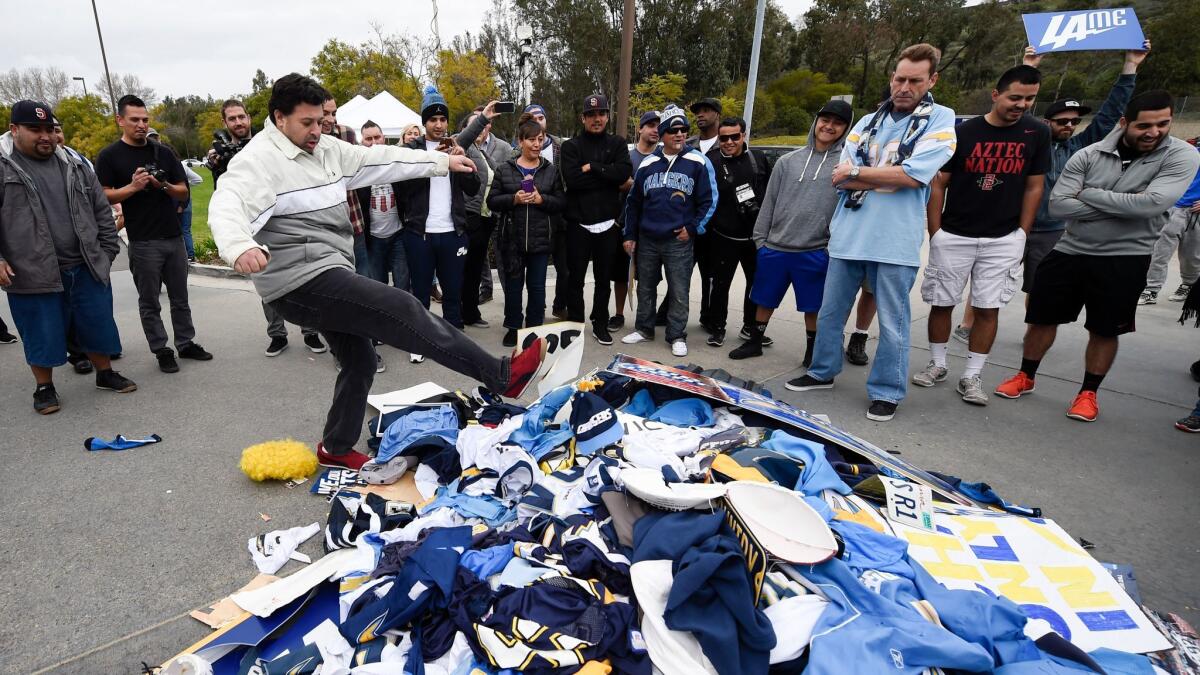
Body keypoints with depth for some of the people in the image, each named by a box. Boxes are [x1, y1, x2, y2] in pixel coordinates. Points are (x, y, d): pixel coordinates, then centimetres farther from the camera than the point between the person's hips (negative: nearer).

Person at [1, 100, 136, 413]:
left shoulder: (75, 166, 9)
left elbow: (102, 211, 13)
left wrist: (107, 251, 7)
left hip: (87, 268, 3)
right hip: (33, 274, -3)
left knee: (98, 325, 12)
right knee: (42, 336, 6)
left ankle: (105, 373, 30)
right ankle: (44, 388, 22)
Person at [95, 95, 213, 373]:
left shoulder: (163, 152, 10)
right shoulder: (109, 156, 0)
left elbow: (183, 192, 9)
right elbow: (103, 196, -4)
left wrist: (164, 185, -12)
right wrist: (133, 187, -20)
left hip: (174, 237, 4)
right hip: (143, 242, -4)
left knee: (180, 298, 11)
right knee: (150, 302, 5)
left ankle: (186, 343, 22)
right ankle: (161, 351, 13)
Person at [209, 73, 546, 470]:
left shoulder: (326, 149, 13)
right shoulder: (259, 159, -12)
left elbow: (380, 160, 16)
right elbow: (228, 204, -28)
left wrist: (442, 161, 17)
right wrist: (240, 247, -51)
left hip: (328, 277, 10)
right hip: (302, 283, -10)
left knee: (360, 363, 16)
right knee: (402, 309, -19)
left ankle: (336, 448, 34)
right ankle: (503, 376, -18)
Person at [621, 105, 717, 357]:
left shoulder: (698, 162, -2)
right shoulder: (648, 164, 8)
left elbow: (709, 201, 0)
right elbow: (633, 201, 13)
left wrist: (692, 228, -7)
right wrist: (630, 235, 9)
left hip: (679, 241, -3)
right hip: (646, 240, 4)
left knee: (679, 292, 1)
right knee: (645, 288, 14)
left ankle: (677, 336, 14)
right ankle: (644, 329, 29)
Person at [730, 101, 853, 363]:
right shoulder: (788, 161, 8)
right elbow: (769, 201, 10)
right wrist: (760, 237, 6)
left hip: (816, 251, -2)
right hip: (774, 247, 3)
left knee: (813, 307, 7)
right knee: (764, 300, 12)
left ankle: (812, 351, 25)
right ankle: (755, 342, 30)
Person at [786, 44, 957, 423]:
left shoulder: (940, 121, 2)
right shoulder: (867, 123, 14)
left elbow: (914, 175, -14)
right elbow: (840, 178, 1)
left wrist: (857, 172, -5)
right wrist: (892, 177, -10)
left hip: (895, 242, -4)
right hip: (848, 235, 5)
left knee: (892, 324, 4)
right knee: (829, 312, 13)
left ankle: (886, 392, 18)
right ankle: (823, 373, 30)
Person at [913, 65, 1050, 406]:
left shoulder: (1037, 134, 2)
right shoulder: (963, 132, -4)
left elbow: (1034, 187, 8)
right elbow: (938, 183, -1)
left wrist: (1022, 235, 4)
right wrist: (935, 233, -4)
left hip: (1003, 240, 1)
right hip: (953, 237, -1)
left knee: (988, 309, 2)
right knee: (942, 302, 5)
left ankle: (972, 376, 13)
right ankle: (937, 365, 22)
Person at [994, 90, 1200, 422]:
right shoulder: (1088, 155, -6)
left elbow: (1152, 203, -23)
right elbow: (1057, 206, -14)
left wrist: (1088, 194, -15)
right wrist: (1122, 206, -17)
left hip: (1125, 259, -2)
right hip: (1070, 251, 2)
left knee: (1105, 331, 7)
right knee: (1042, 317, 8)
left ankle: (1088, 393, 25)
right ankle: (1025, 377, 28)